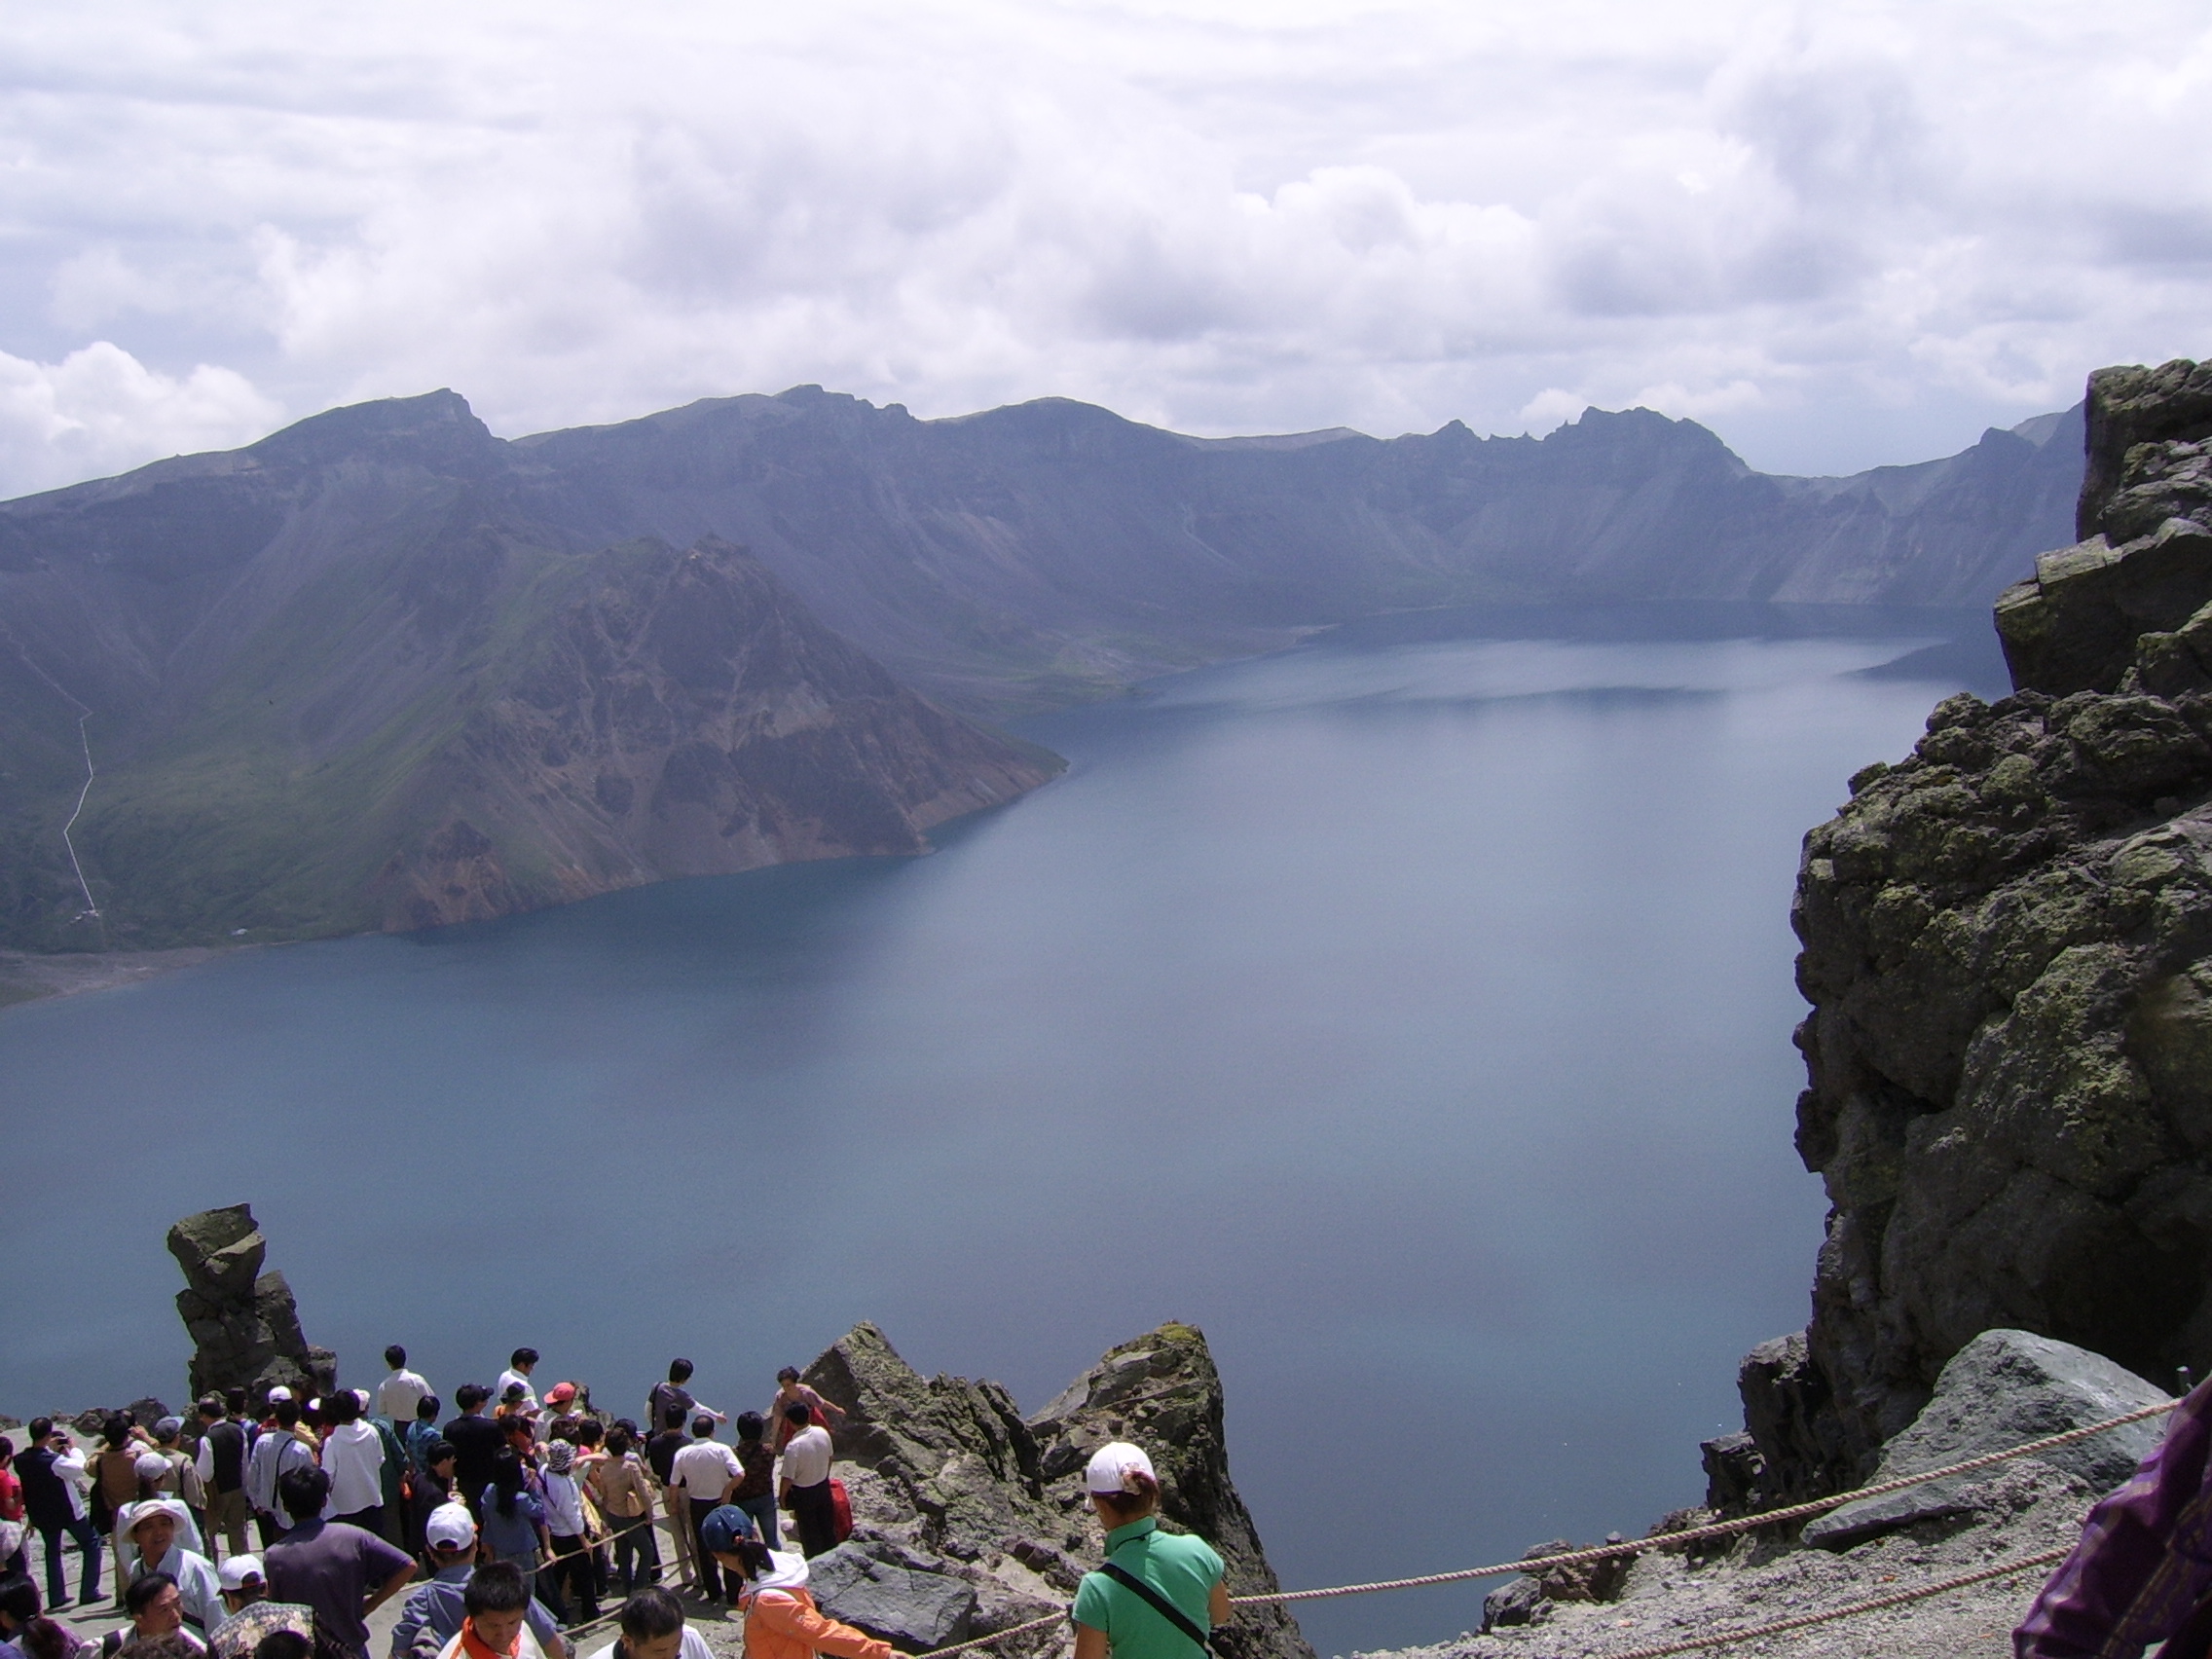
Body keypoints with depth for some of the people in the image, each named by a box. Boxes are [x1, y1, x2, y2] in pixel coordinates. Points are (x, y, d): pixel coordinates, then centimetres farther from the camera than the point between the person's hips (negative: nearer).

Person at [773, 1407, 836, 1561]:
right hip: (823, 1486, 5)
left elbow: (787, 1478, -24)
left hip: (804, 1493, -5)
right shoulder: (823, 1433, -14)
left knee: (809, 1531, 16)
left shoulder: (793, 1446, -32)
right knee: (827, 1525, 24)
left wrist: (782, 1496, -6)